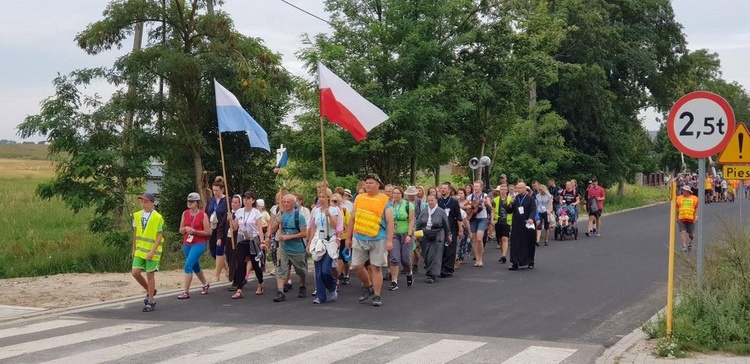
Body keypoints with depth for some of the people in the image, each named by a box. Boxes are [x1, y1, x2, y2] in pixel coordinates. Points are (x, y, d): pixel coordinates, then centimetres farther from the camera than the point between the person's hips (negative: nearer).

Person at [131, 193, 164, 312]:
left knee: (150, 275, 0)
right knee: (135, 272, -2)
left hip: (152, 252, -5)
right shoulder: (137, 216, 6)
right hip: (139, 251, 5)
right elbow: (135, 233, 15)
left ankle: (150, 302, 10)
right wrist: (134, 248, 14)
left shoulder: (158, 218, -11)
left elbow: (159, 236, -12)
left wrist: (152, 251, -18)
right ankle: (150, 291, 22)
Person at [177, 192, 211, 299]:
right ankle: (205, 284, 42)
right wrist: (185, 229, -12)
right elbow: (181, 230, 10)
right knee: (195, 266, 19)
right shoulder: (185, 214, 5)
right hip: (187, 243, 6)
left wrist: (194, 231, -18)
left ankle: (186, 292, -16)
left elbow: (208, 232, -8)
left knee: (188, 265, -18)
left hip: (199, 244, -6)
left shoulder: (203, 215, -8)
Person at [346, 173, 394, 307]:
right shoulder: (359, 198, 10)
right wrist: (348, 237, 14)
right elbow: (353, 219, 16)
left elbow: (390, 222, -6)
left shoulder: (385, 201, -2)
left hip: (378, 240, -4)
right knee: (356, 266, 3)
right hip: (360, 239, 4)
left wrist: (389, 241, -13)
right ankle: (368, 286, 28)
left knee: (376, 267, -1)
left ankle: (377, 296, 9)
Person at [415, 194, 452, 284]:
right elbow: (418, 224, 11)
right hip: (425, 237, 4)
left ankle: (432, 275, -9)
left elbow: (446, 225, 5)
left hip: (437, 237, -4)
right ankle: (429, 272, 22)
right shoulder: (424, 212, 8)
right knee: (426, 256, 6)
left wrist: (448, 236, 9)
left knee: (435, 257, -8)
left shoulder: (441, 212, -2)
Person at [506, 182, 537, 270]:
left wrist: (531, 218, -29)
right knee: (515, 244, -3)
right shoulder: (515, 198, 10)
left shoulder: (530, 198, -2)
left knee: (529, 244, 8)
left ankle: (530, 262, 21)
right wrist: (511, 204, -9)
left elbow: (533, 210, -11)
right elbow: (508, 210, 10)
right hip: (516, 226, 3)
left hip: (527, 225, -3)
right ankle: (515, 263, -2)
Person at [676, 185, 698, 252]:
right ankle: (684, 246, -13)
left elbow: (696, 209, 7)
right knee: (683, 232, -13)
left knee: (691, 234, 6)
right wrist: (677, 217, 14)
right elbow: (677, 208, 14)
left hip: (691, 219, 0)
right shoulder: (679, 198, 6)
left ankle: (691, 242, 39)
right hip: (681, 219, 1)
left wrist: (696, 216, -4)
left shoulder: (694, 198, 4)